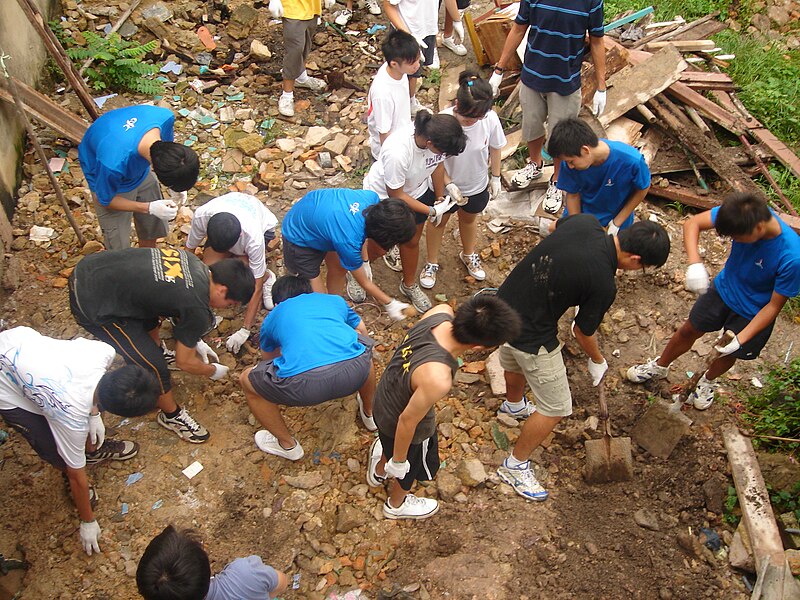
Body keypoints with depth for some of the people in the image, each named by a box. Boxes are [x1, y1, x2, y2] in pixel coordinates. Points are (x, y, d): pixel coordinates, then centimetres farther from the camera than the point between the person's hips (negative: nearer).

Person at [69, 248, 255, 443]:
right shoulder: (197, 310, -21)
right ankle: (171, 415, 21)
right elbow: (185, 362, -5)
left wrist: (195, 341, 27)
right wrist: (214, 371, 14)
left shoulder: (193, 262, 1)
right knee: (153, 364, -1)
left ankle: (157, 352, 58)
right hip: (91, 303, -9)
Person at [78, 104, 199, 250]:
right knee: (119, 249, 4)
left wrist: (176, 182, -18)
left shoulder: (164, 117, -34)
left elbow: (167, 142, -8)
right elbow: (105, 200, -23)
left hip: (138, 168, 5)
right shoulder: (113, 164, -45)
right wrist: (150, 208, -31)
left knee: (152, 225, 20)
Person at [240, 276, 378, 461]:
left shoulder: (272, 318, 31)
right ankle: (369, 413, 55)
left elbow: (268, 358, 50)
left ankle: (287, 445, 39)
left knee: (247, 380, 28)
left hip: (305, 383, -2)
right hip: (356, 371, 3)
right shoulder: (335, 300, 33)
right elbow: (362, 331, 50)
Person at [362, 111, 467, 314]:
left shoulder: (437, 138, -28)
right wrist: (431, 211, -25)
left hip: (416, 192, 5)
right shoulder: (397, 152, -45)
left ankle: (409, 286, 46)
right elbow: (395, 195, -29)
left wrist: (440, 198, 1)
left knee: (411, 241, 20)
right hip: (384, 197, -5)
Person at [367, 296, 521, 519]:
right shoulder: (437, 379, -46)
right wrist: (399, 461, -10)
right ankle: (397, 505, 63)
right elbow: (407, 421, -30)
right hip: (400, 424, -5)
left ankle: (379, 471, 72)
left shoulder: (441, 313, -27)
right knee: (410, 468, 30)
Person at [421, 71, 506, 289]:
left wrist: (496, 177, 4)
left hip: (477, 185, 3)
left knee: (469, 219, 30)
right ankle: (432, 263, 48)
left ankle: (468, 255, 59)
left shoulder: (490, 119, -26)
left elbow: (495, 148, -6)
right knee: (439, 221, 23)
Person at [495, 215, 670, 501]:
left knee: (515, 364, 37)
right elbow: (583, 331, -10)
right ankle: (515, 465, 27)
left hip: (503, 304, 8)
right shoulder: (603, 284, -27)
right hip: (531, 335, -8)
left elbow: (554, 227, 14)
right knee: (555, 408, 9)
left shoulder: (584, 220, -11)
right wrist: (598, 361, 12)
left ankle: (514, 405, 68)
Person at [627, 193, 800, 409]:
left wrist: (741, 339, -26)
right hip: (724, 288, 3)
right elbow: (693, 223, -23)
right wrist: (695, 263, -39)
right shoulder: (744, 213, -29)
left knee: (729, 353, 20)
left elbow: (774, 306, -24)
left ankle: (708, 381, 53)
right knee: (690, 330, 17)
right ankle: (660, 366, 45)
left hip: (754, 313, -2)